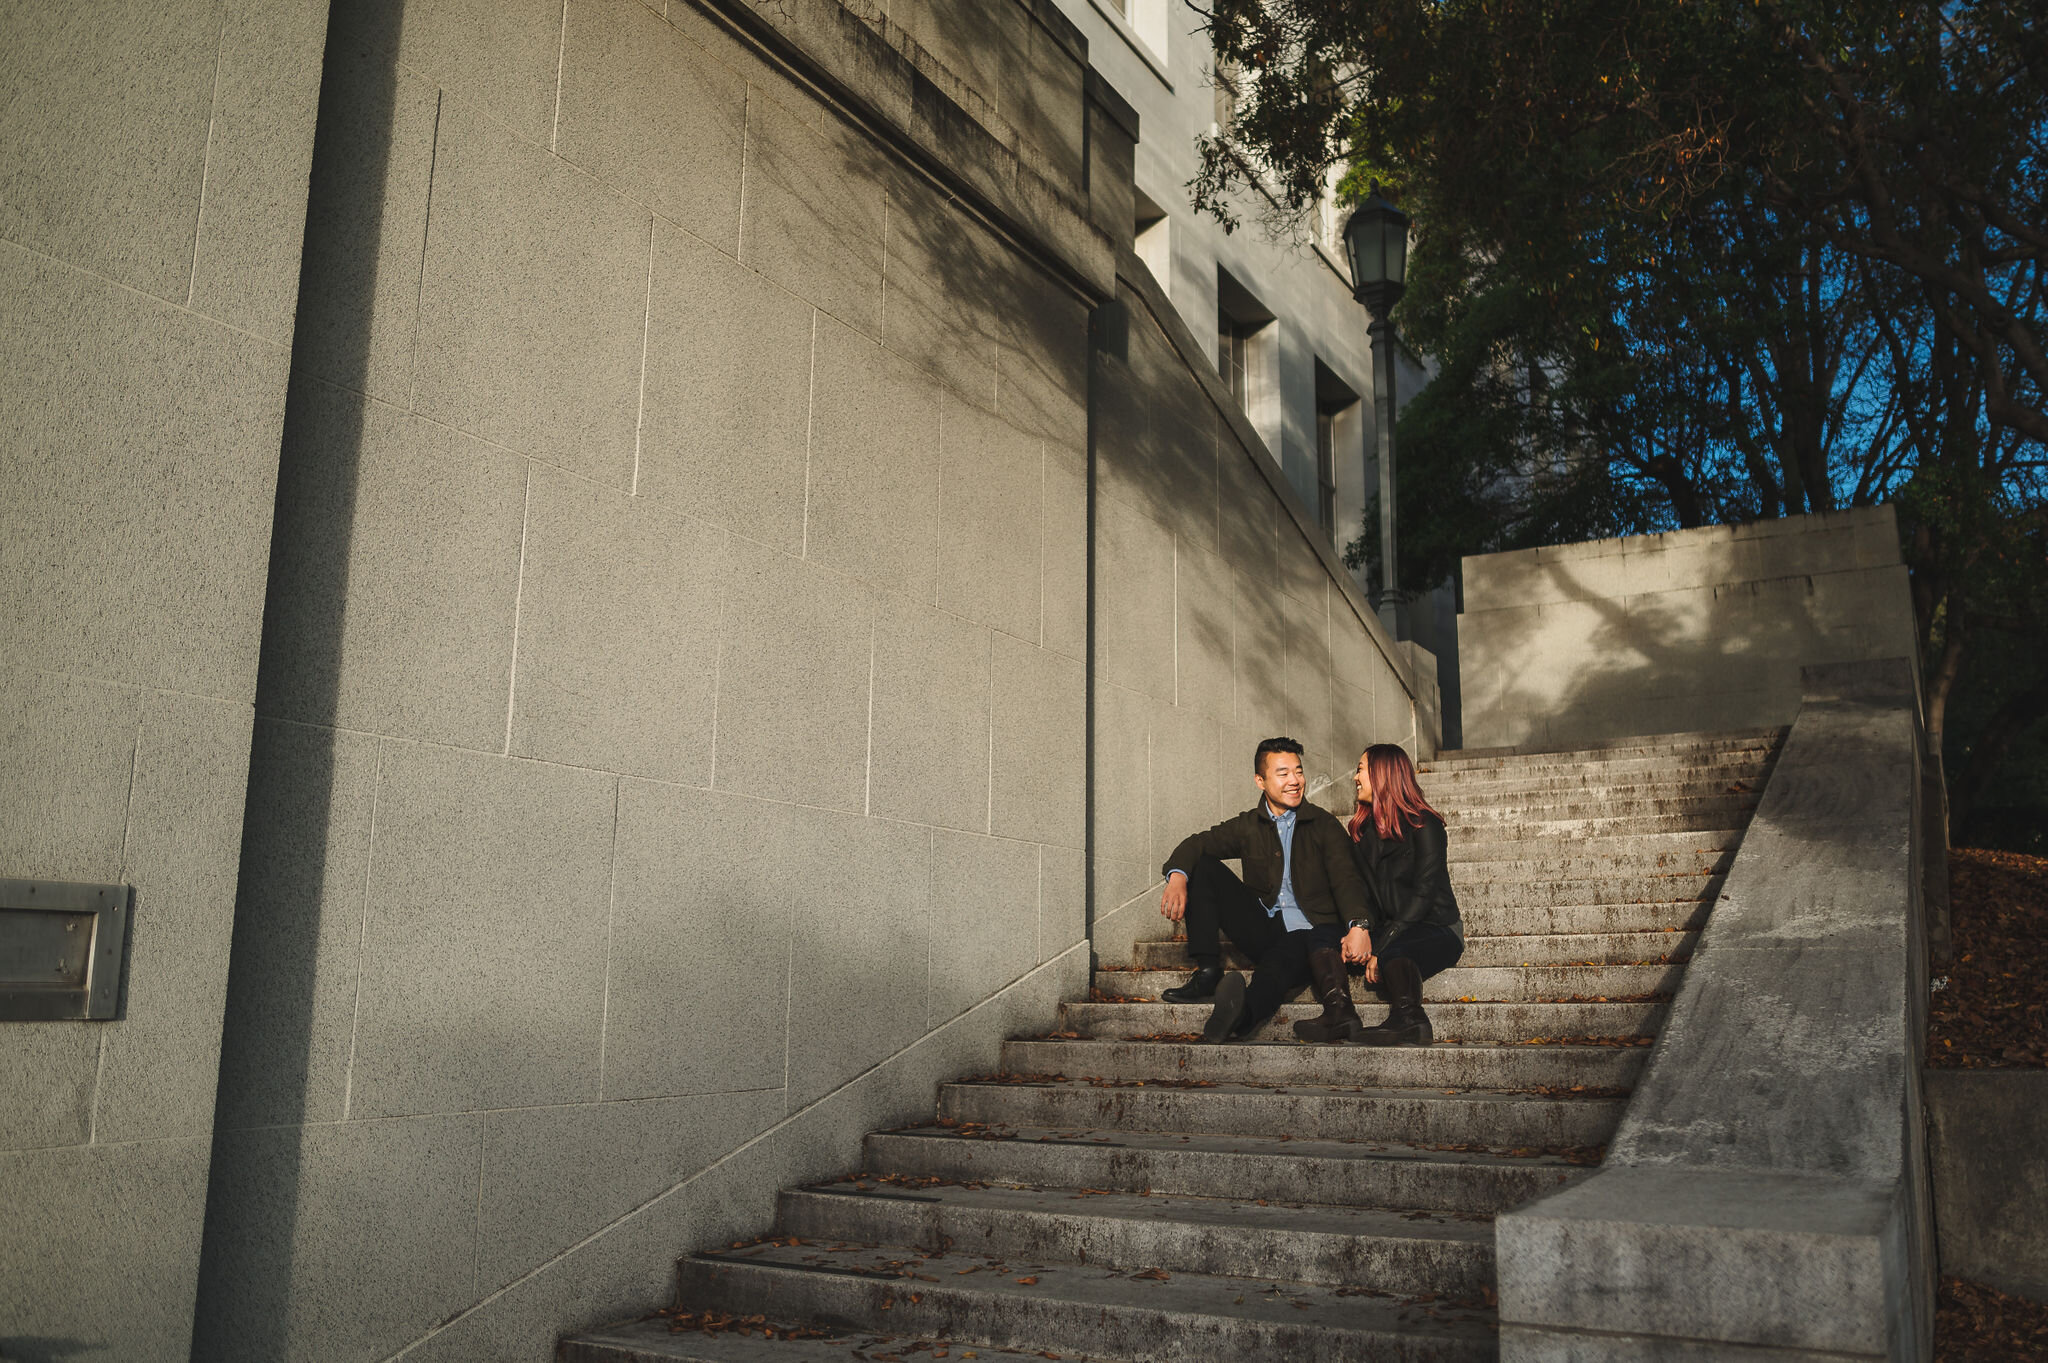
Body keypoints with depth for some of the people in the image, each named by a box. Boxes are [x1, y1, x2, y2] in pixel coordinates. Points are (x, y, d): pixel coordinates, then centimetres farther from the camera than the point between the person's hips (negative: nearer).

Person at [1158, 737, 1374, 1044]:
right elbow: (1198, 843, 1)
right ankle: (1208, 972, -18)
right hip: (1261, 928, 4)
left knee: (1282, 960, -39)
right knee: (1202, 865, -9)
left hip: (1307, 930, -4)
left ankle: (1244, 1014, -72)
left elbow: (1345, 878, -6)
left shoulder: (1324, 824, 6)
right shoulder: (1248, 826, 13)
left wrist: (1359, 925, -26)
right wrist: (1178, 876, -23)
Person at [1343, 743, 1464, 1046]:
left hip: (1436, 928, -6)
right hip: (1387, 929, 6)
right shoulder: (1361, 829, 16)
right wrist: (1359, 928, -15)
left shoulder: (1424, 825, -6)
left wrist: (1381, 947, -23)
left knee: (1393, 956, -42)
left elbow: (1423, 895, -14)